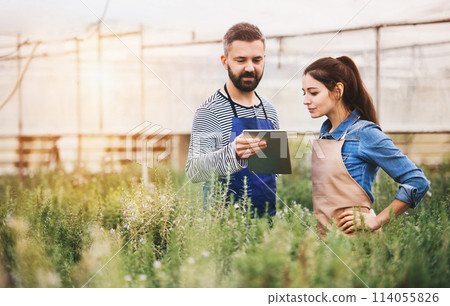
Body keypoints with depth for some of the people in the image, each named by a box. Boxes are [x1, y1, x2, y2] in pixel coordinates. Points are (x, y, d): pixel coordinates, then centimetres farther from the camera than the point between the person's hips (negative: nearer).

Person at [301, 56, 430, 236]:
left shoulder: (364, 133, -11)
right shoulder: (325, 131, 10)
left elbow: (418, 182, -12)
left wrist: (376, 221, -11)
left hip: (352, 236, -6)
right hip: (324, 235, 7)